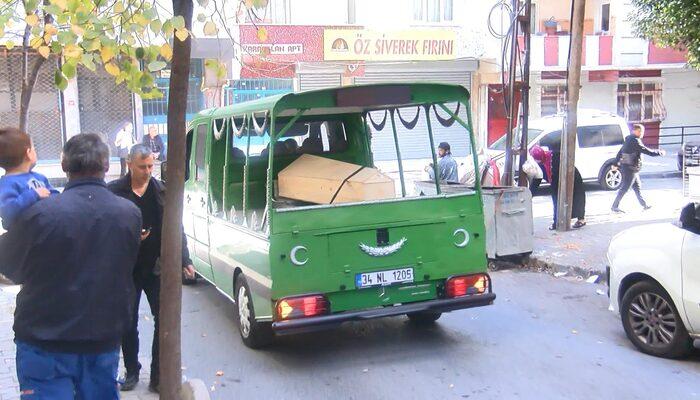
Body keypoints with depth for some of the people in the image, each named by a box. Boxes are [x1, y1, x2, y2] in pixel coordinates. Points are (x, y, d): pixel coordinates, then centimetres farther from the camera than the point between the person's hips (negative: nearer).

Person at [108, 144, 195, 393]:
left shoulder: (161, 191, 2)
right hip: (127, 269, -1)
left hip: (157, 267, 1)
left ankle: (158, 376, 13)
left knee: (164, 322, 1)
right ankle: (132, 371, 29)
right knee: (128, 324, 12)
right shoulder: (115, 191, -5)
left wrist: (184, 260, -4)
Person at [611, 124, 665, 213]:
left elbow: (620, 152, 18)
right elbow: (648, 152, -19)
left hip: (625, 166, 10)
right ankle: (615, 207, -1)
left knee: (637, 186, 17)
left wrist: (616, 164, 24)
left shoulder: (628, 140, 11)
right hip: (631, 169, -10)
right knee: (624, 188, -5)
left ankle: (644, 204, 27)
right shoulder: (635, 141, -19)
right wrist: (660, 152, -7)